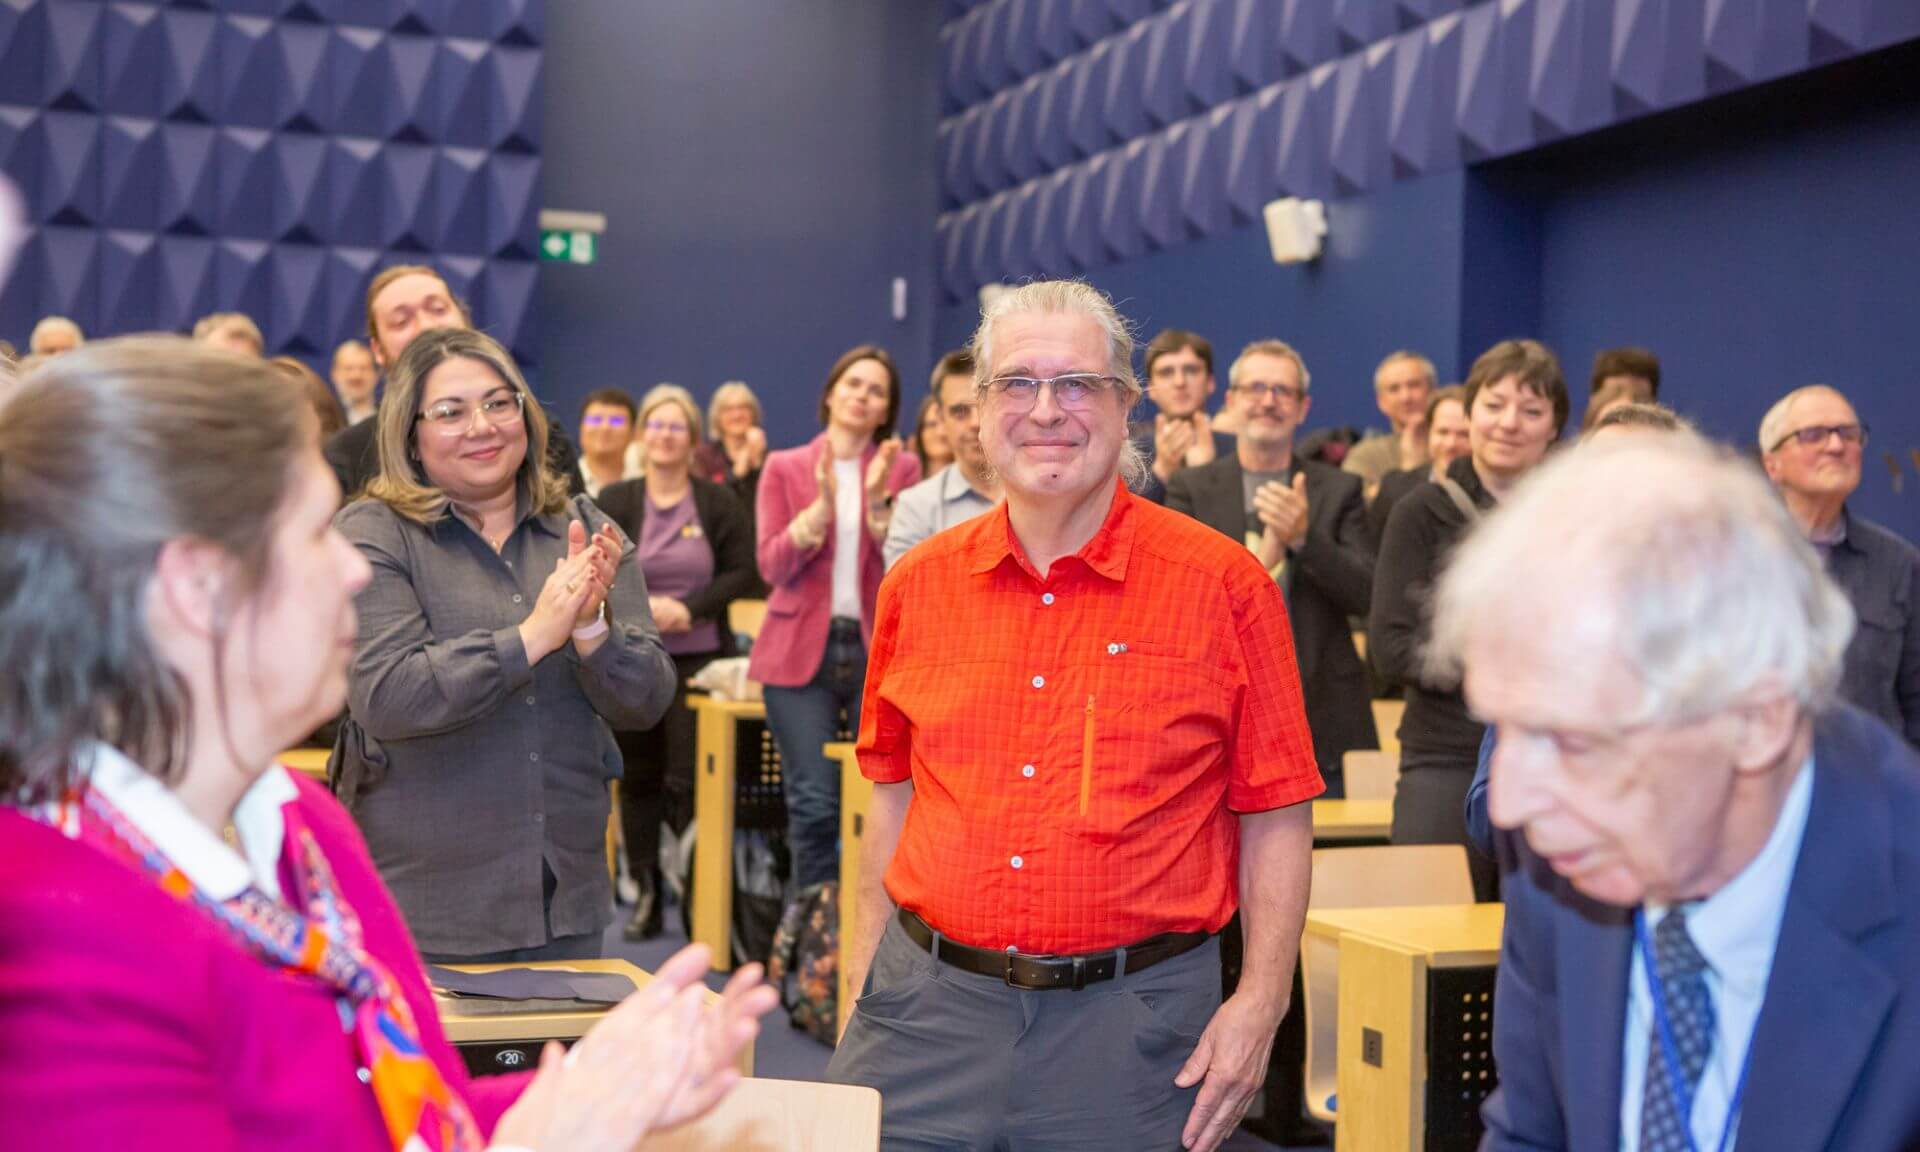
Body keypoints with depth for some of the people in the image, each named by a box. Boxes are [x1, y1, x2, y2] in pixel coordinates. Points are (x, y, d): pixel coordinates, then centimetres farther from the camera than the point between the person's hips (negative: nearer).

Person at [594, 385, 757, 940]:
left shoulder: (718, 502, 2)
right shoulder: (615, 501, 4)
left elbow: (743, 572, -1)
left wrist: (689, 609, -14)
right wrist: (638, 608, -16)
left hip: (698, 658, -2)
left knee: (689, 779, -6)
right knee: (638, 776, 6)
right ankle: (646, 893, 14)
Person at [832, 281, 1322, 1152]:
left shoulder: (1223, 584, -5)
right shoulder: (918, 586, 5)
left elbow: (1275, 815, -3)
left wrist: (1261, 1001, -9)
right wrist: (865, 974, 11)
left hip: (1129, 1023, -2)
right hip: (927, 1006, 3)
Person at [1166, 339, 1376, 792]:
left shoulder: (1339, 490, 8)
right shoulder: (1190, 489, 5)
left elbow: (1366, 596, 0)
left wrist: (1304, 536, -16)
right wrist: (1260, 557, -21)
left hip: (1321, 719, 1)